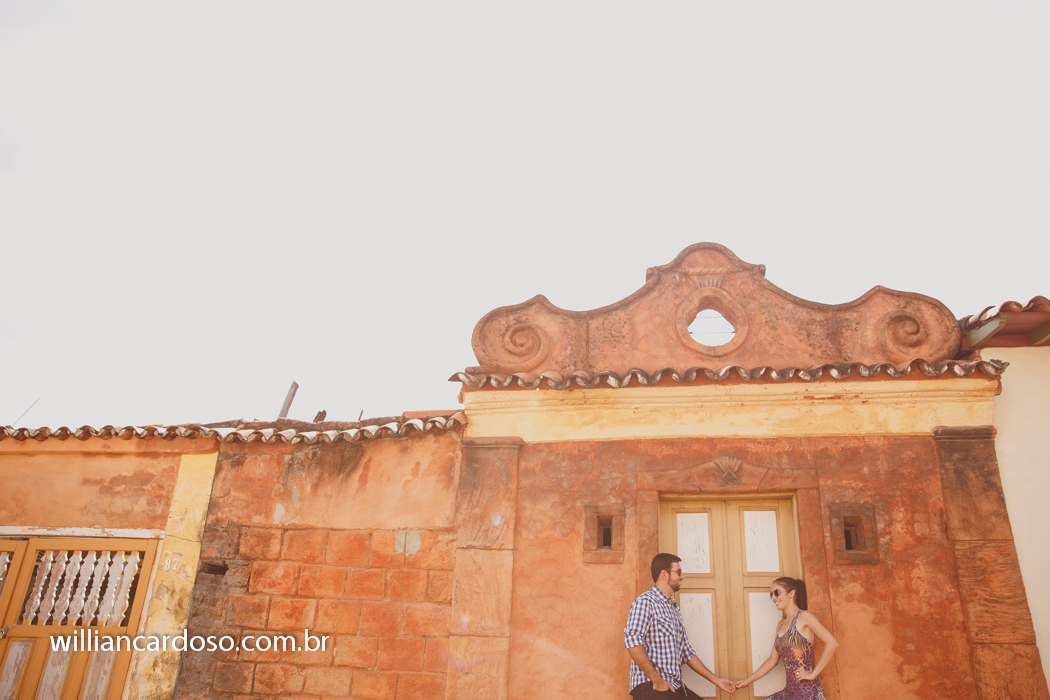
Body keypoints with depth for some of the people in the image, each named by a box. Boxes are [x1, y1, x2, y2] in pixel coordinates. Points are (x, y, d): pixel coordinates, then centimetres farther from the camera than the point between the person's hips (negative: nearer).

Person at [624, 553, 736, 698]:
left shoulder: (674, 608, 20)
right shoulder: (646, 601, -7)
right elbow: (632, 640, -21)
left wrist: (716, 680, 22)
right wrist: (657, 681, -20)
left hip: (675, 688, 8)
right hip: (650, 687, -8)